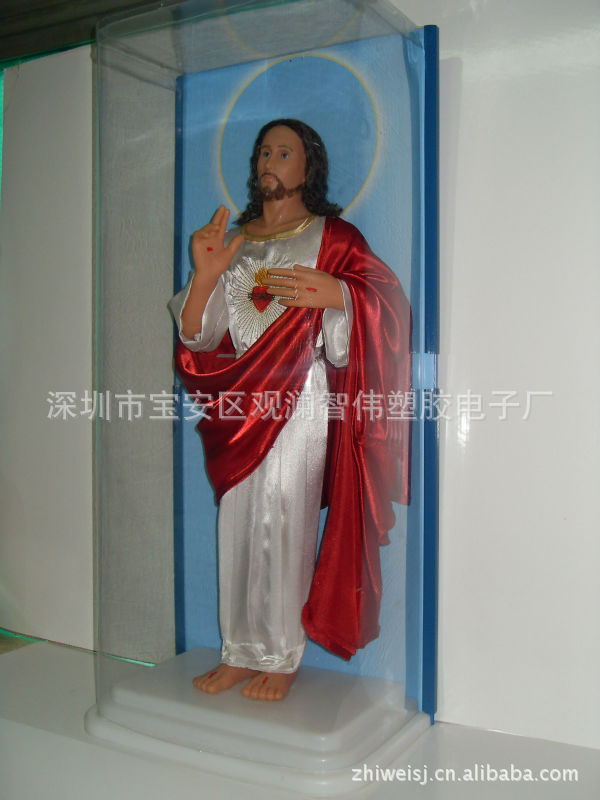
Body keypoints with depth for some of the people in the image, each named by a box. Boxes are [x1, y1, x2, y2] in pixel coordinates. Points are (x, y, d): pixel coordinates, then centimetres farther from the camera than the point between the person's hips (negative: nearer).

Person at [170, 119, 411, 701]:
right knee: (237, 521, 4)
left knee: (282, 521, -5)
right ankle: (240, 652, 16)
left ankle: (281, 657, 8)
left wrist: (331, 292, -25)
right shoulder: (232, 241, 17)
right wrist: (205, 276, -9)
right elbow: (195, 334, 9)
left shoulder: (331, 236, 5)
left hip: (300, 396, -4)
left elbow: (386, 300, -7)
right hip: (238, 401, 5)